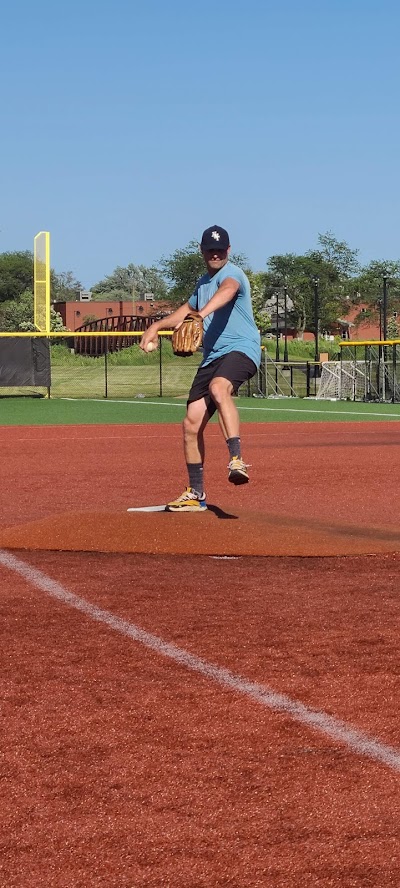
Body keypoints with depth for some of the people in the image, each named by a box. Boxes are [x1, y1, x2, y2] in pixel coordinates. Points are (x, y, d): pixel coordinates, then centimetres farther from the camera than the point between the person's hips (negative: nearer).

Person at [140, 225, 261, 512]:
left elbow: (228, 290, -33)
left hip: (241, 348, -9)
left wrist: (202, 314, -52)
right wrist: (157, 326, 35)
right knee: (191, 424, 4)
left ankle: (237, 460, -49)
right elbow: (189, 309, 42)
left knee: (219, 387, -41)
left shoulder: (231, 273, -7)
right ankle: (196, 495, 16)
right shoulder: (203, 282, 21)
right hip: (212, 356, 9)